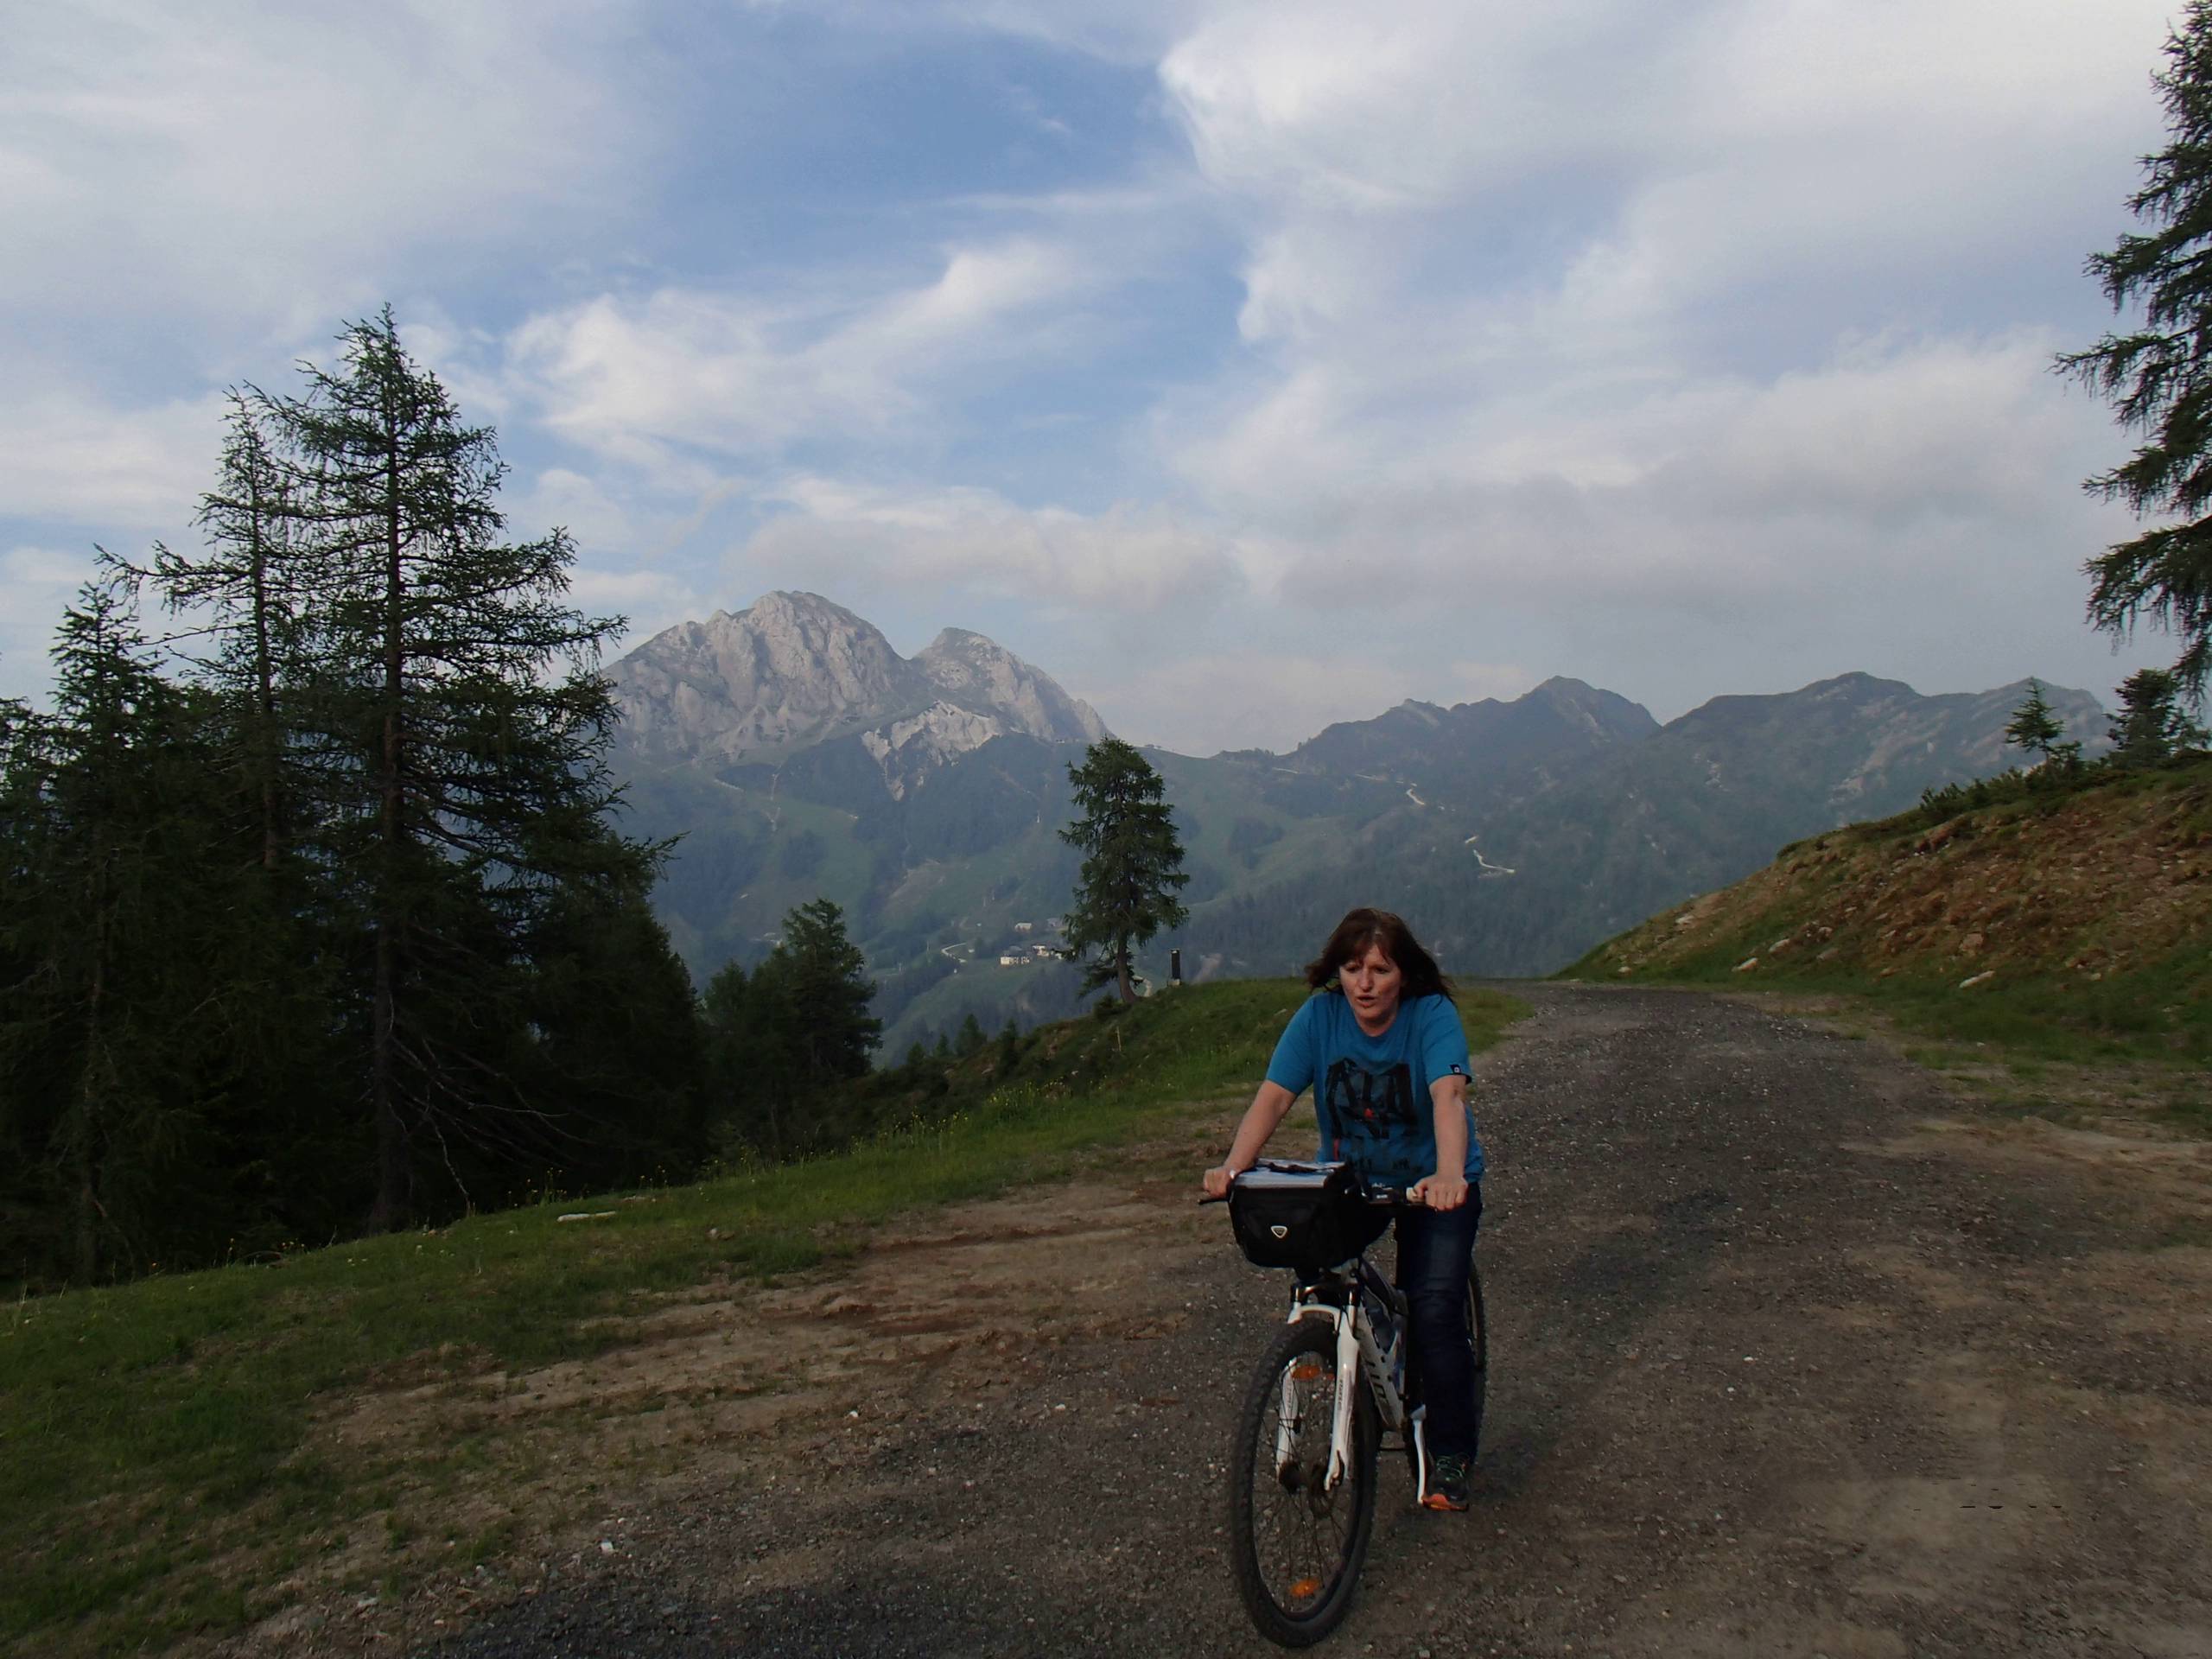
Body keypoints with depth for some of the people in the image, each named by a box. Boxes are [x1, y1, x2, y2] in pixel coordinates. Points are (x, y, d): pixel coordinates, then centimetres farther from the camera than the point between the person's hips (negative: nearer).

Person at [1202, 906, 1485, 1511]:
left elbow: (1448, 1098, -35)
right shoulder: (1319, 1016, -14)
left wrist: (1448, 1176, -53)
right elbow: (1273, 1097, -21)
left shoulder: (1433, 1015, -21)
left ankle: (1450, 1455, 4)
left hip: (1433, 1183, -2)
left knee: (1433, 1309, -14)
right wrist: (1233, 1166, -38)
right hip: (1346, 1178, 3)